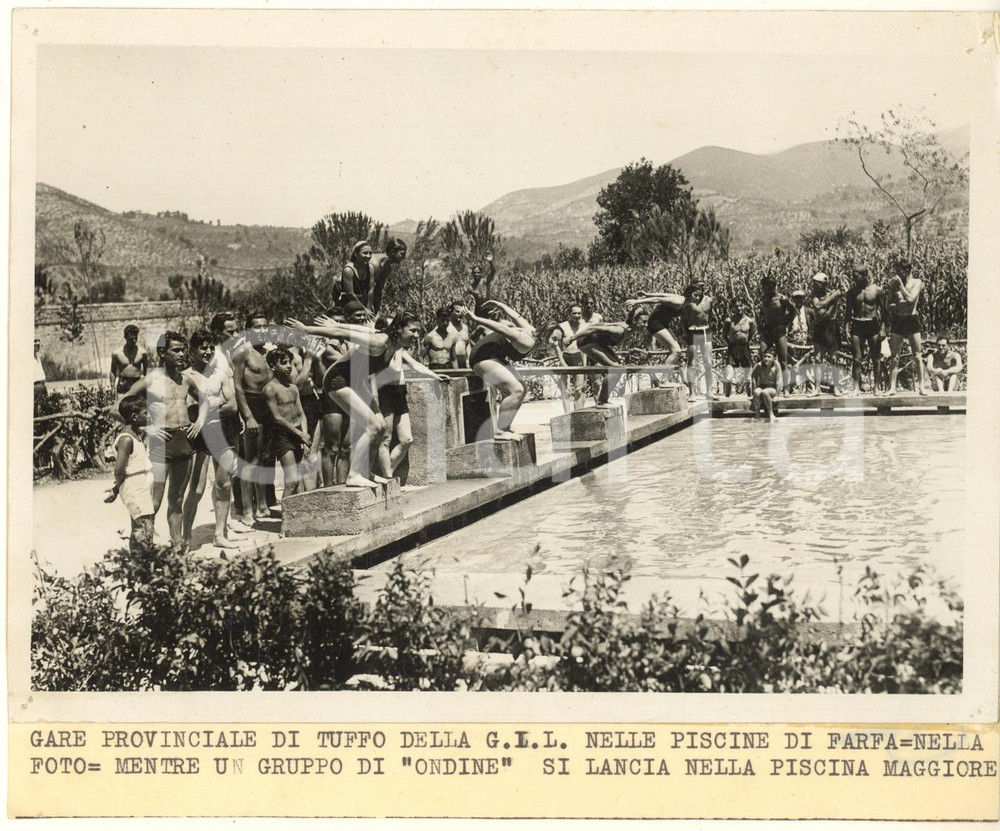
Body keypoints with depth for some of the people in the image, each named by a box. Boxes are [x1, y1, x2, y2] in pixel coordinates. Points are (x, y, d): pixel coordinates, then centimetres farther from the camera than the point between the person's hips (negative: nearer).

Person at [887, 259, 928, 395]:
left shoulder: (916, 282, -2)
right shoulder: (894, 284, 5)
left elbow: (910, 299, -17)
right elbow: (889, 305, 8)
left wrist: (900, 283, -14)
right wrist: (895, 305, -14)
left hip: (912, 320, -2)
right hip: (897, 321, 2)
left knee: (917, 356, 1)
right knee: (894, 357, 1)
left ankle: (921, 385, 8)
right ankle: (892, 387, 5)